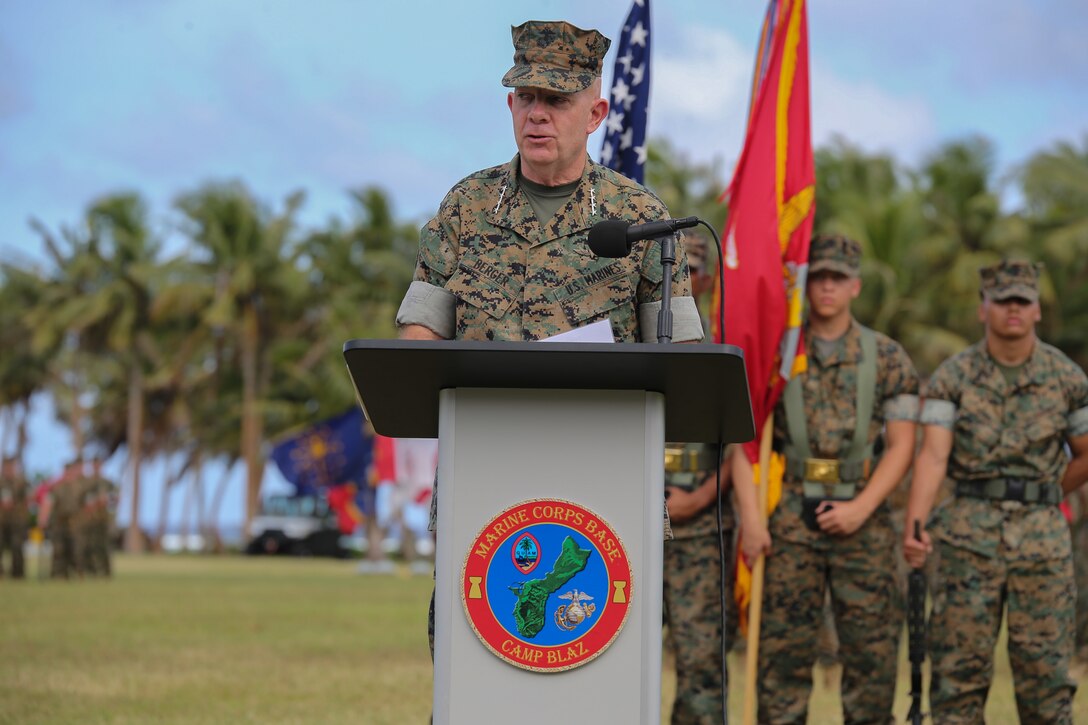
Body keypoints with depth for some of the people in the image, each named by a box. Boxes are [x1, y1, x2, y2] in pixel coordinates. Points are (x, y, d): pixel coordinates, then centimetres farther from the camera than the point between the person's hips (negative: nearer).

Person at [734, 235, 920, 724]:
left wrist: (861, 508, -11)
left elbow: (901, 447, 2)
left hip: (862, 519, 0)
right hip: (790, 520, 0)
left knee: (871, 652, 1)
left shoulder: (887, 358, 6)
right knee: (783, 650, 0)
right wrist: (750, 517, -8)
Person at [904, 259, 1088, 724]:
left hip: (1043, 534, 1)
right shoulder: (952, 377, -2)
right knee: (958, 667, 0)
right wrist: (914, 525, -24)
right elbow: (933, 454, -12)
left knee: (1045, 668, 2)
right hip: (970, 535, -1)